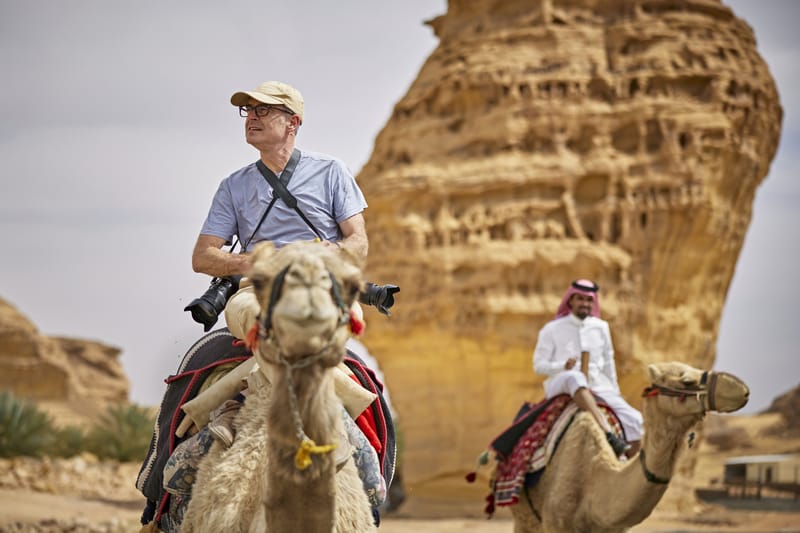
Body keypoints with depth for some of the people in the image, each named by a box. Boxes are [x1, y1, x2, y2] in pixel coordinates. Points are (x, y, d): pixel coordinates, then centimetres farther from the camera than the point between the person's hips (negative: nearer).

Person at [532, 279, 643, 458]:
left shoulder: (601, 327, 15)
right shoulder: (552, 329, 4)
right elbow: (539, 365, 2)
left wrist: (614, 390, 17)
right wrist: (563, 366, -15)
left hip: (598, 386, 4)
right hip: (561, 386, -4)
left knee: (634, 420, -19)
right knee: (575, 378, -42)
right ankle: (608, 434, -55)